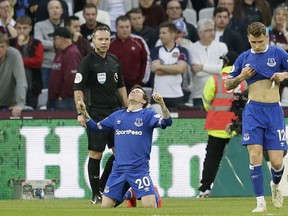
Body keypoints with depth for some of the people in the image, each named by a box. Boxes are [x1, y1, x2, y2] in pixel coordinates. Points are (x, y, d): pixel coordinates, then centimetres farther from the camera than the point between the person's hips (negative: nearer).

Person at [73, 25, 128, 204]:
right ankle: (96, 194, 3)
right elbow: (78, 89, -10)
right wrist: (81, 112, -19)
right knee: (96, 153, -3)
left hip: (115, 111, 6)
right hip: (96, 113, -6)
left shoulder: (114, 60, 12)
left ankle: (103, 184, 18)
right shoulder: (87, 62, -7)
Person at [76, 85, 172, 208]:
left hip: (139, 169, -4)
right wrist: (84, 113, 4)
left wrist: (162, 104, -29)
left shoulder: (148, 115, 3)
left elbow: (167, 122, -12)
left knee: (150, 206, -18)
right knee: (106, 206, 0)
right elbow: (95, 127, 20)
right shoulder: (117, 115, 17)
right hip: (119, 169, 4)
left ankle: (154, 194, 18)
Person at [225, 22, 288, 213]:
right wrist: (241, 77, -3)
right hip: (253, 111, 1)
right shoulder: (244, 58, 10)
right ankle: (261, 202, -8)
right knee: (255, 156, -14)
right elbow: (228, 85, 16)